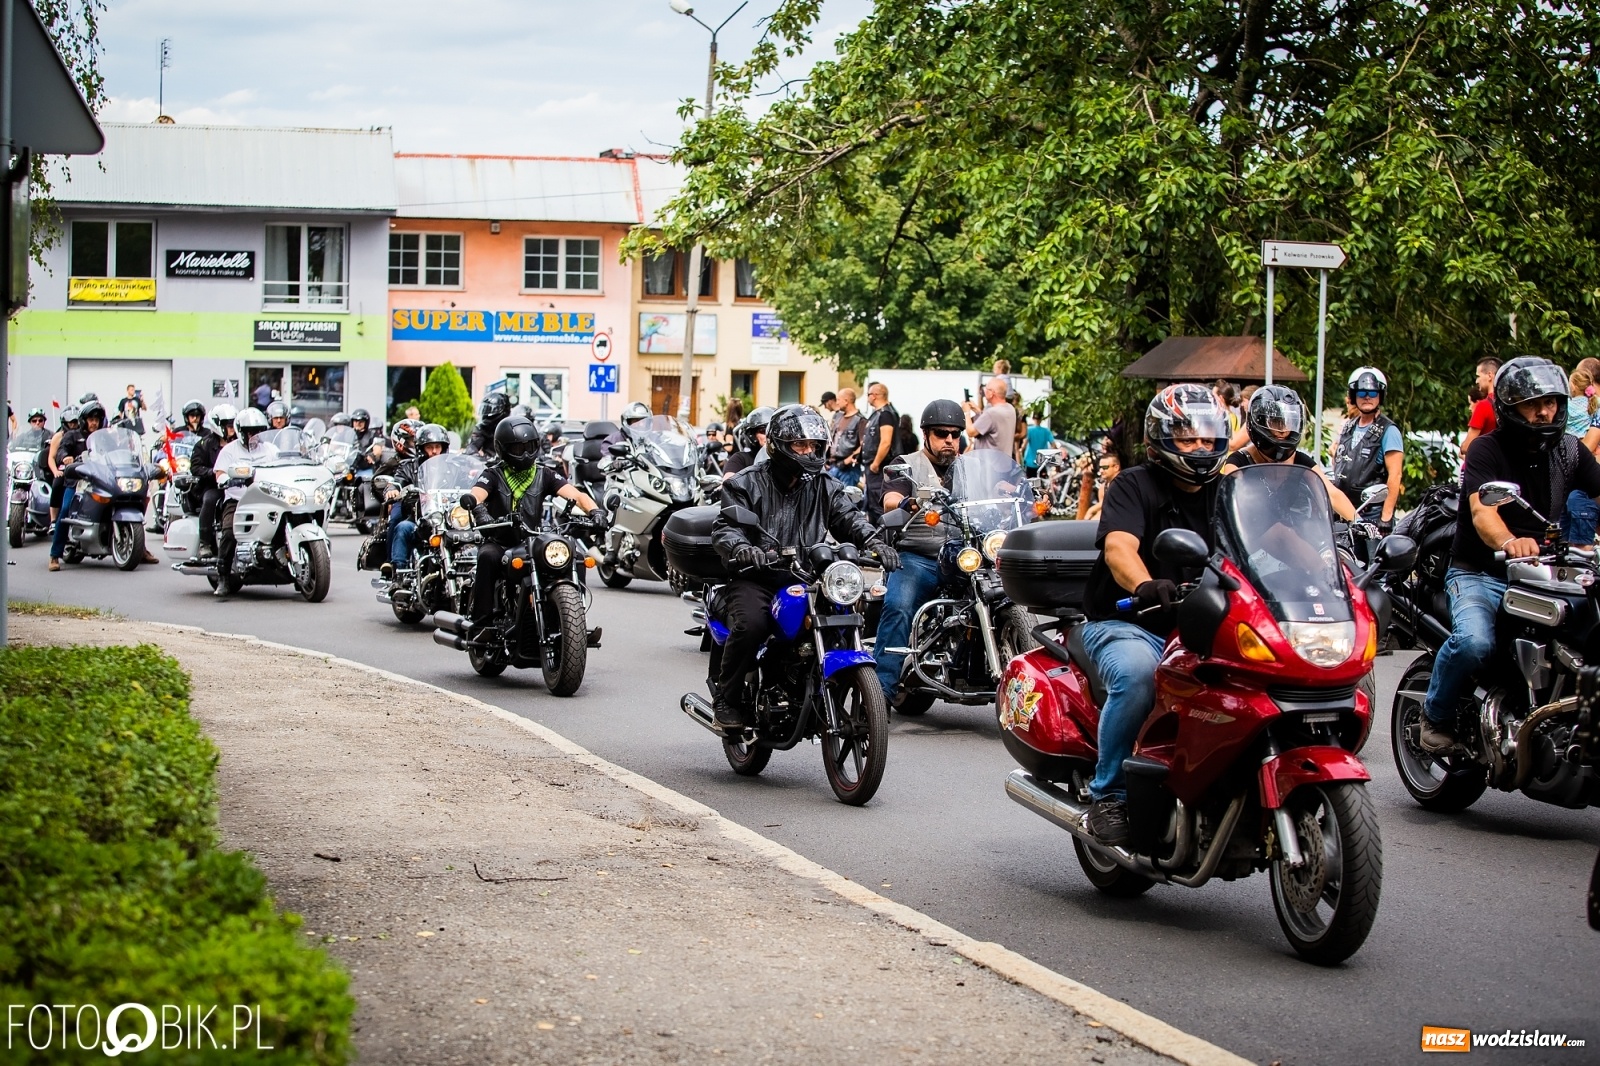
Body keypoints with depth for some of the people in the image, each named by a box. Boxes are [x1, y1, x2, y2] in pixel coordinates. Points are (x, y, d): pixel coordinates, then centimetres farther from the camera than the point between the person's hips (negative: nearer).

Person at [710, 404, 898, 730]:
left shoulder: (825, 488, 16)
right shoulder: (746, 484, 4)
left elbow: (849, 519, 4)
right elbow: (725, 527, -8)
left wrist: (874, 541, -19)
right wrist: (741, 548, -32)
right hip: (755, 578, -4)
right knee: (751, 623, -34)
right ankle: (726, 699, -12)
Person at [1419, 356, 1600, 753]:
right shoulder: (1487, 450, -9)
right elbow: (1481, 511, -26)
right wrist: (1508, 542, -50)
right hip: (1479, 574, -5)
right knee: (1473, 641, -33)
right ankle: (1436, 716, -5)